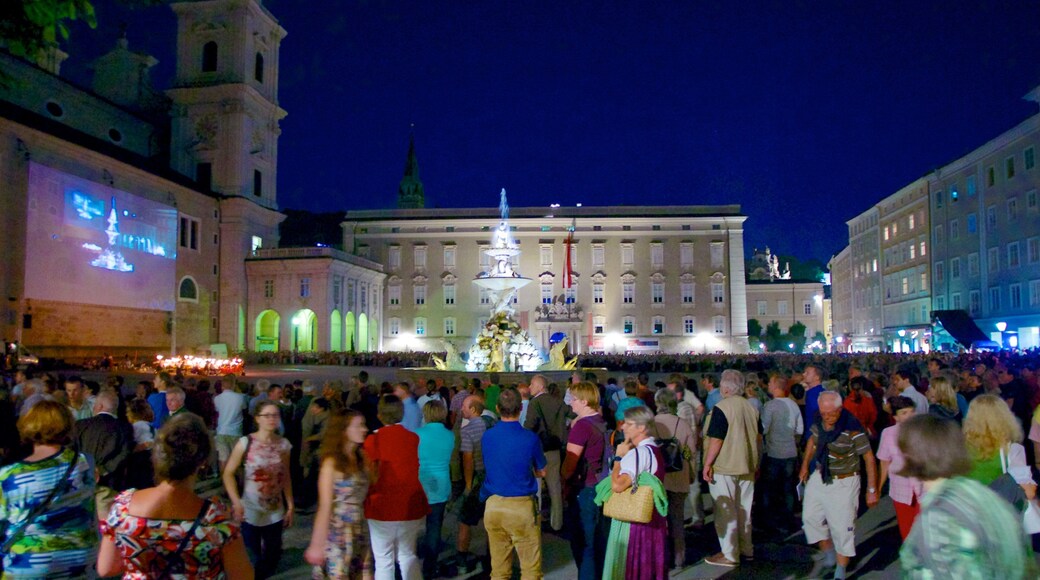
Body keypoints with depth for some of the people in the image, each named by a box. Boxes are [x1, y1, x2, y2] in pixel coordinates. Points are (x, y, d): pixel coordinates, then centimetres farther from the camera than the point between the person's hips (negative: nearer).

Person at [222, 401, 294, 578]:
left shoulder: (284, 444, 0)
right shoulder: (245, 443, -11)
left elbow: (285, 477, 7)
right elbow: (228, 473, -8)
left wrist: (290, 505, 6)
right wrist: (236, 502, -18)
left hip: (275, 511, 3)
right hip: (249, 511, -3)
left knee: (272, 557, 12)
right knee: (251, 561, 2)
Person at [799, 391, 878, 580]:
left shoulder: (852, 429, -25)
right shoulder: (818, 422, -7)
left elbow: (869, 458, -18)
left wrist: (872, 490, -16)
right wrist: (805, 466, 16)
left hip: (843, 483, -6)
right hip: (819, 477, 6)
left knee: (842, 527, -1)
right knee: (810, 517, 11)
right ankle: (829, 555, 32)